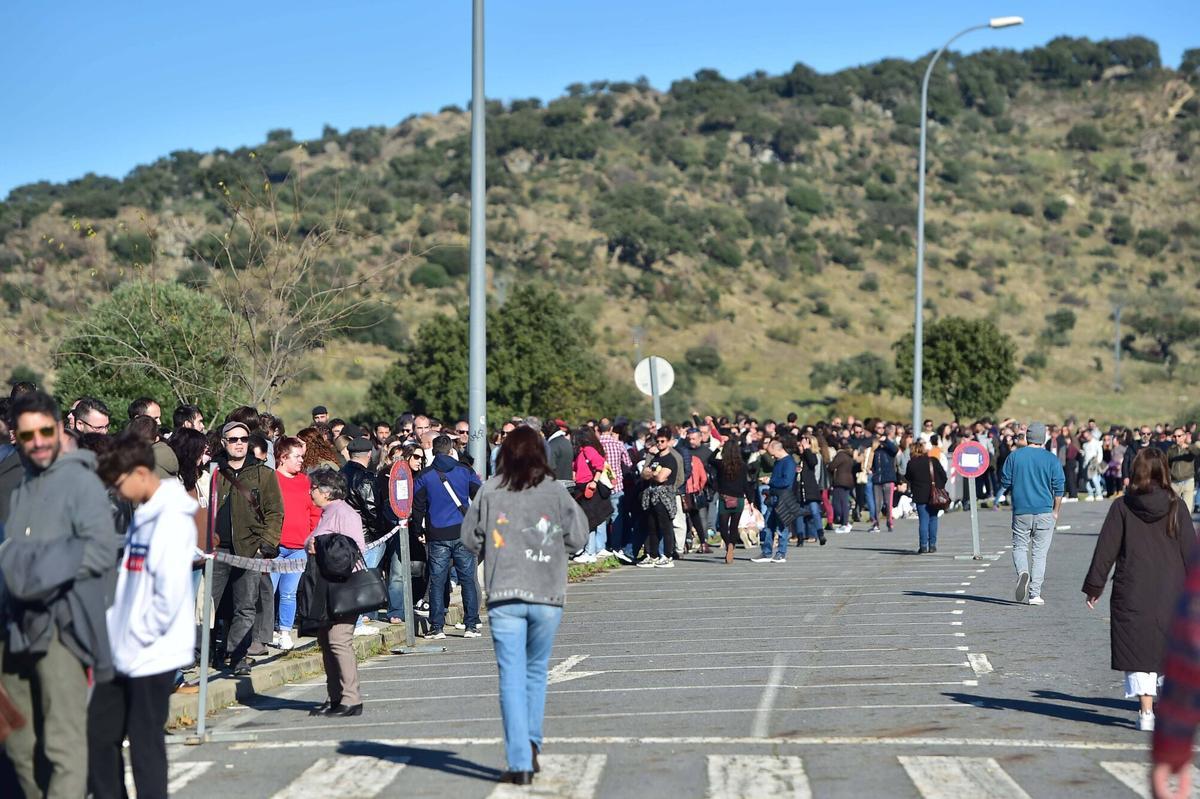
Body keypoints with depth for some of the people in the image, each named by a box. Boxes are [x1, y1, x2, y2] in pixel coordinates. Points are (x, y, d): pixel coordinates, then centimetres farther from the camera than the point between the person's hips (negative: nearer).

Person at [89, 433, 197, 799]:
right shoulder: (142, 515, 12)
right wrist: (119, 635, 9)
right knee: (98, 734, 14)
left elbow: (170, 593, -22)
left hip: (151, 656, -9)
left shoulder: (172, 519, -16)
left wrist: (141, 636, -13)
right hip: (123, 654, 9)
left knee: (145, 745, -1)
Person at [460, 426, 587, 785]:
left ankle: (520, 762, -5)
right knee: (536, 672, 19)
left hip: (504, 596, -1)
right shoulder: (555, 491, 0)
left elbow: (469, 538, 3)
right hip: (547, 596, 1)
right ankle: (531, 745, 11)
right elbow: (578, 535, 3)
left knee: (512, 677, 1)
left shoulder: (490, 491, -1)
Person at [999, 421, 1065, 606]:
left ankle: (1022, 572, -19)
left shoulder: (1014, 456, 0)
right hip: (1044, 512, 0)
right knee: (1040, 552, 5)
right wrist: (1056, 511, 10)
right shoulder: (1052, 459, -2)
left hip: (1021, 511, 0)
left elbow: (1005, 485, 3)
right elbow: (1058, 488, -2)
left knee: (1019, 546, 12)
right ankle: (1034, 594, 2)